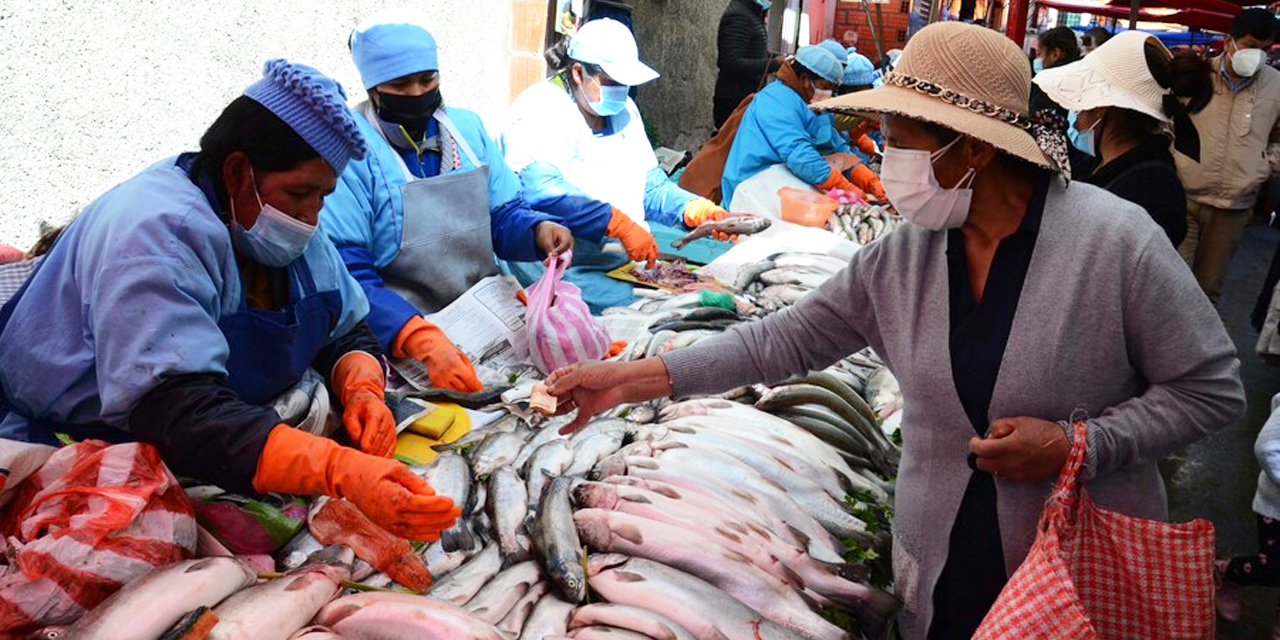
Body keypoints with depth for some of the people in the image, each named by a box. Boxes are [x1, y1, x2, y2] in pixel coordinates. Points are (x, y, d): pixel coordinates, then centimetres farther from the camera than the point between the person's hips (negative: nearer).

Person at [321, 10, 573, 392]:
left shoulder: (468, 127, 10)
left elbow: (502, 215, 17)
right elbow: (349, 275, -17)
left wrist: (538, 229, -9)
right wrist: (423, 341, -32)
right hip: (395, 341, -5)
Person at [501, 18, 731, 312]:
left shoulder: (624, 111, 17)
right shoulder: (539, 112, -9)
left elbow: (650, 187, 19)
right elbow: (540, 191, -26)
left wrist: (701, 211, 0)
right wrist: (619, 223, -30)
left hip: (626, 263, 8)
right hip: (564, 272, -8)